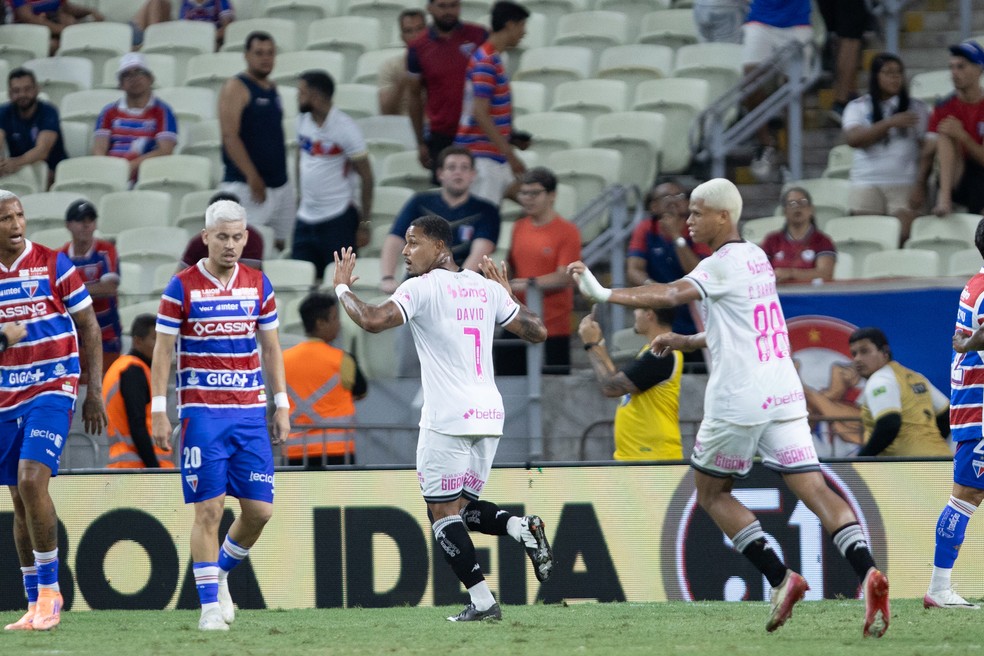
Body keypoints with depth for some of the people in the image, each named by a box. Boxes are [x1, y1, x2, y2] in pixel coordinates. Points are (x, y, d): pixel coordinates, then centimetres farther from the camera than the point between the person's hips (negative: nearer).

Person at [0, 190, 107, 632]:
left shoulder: (52, 266, -4)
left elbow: (89, 328, 2)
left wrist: (94, 392, -2)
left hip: (52, 391, -5)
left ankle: (48, 590, -12)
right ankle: (36, 605, 15)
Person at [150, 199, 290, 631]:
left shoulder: (258, 285, 8)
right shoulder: (182, 287, -3)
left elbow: (271, 348, 14)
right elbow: (162, 352, -1)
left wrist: (281, 406, 10)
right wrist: (158, 412, -7)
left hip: (250, 412, 4)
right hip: (201, 413, -4)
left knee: (259, 510, 0)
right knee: (208, 509, -7)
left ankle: (220, 573, 25)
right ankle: (210, 605, -1)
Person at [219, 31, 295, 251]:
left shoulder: (272, 89, 15)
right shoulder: (236, 88, -9)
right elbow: (230, 136, -17)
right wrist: (252, 178, -23)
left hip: (279, 183, 8)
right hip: (244, 185, -8)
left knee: (281, 245, 7)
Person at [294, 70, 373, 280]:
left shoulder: (344, 127, -12)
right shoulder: (303, 120, 5)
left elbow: (366, 175, -9)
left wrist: (364, 224, -11)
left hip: (338, 219, -6)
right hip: (305, 218, 6)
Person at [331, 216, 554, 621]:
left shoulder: (422, 288, -8)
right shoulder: (488, 289, 12)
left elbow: (372, 321, -20)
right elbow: (537, 332, 19)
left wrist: (342, 287, -3)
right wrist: (509, 297, 34)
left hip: (447, 419, -7)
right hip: (488, 414, 7)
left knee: (443, 513, 0)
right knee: (463, 505, 18)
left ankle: (482, 602, -8)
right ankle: (520, 527, -9)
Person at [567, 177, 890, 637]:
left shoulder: (724, 264, -9)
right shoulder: (757, 259, 18)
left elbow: (671, 295, -25)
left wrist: (603, 294, -26)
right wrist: (685, 341, 25)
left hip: (739, 401, -7)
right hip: (783, 394, 7)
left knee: (711, 493, 10)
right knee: (813, 489, -2)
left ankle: (780, 578, -2)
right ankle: (867, 571, -24)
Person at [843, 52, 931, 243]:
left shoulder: (917, 108, 12)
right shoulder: (857, 107, 11)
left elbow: (927, 150, 5)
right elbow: (854, 139, -8)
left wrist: (920, 184, -9)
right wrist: (890, 123, -16)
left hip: (905, 184, 0)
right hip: (867, 183, 0)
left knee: (904, 233, -19)